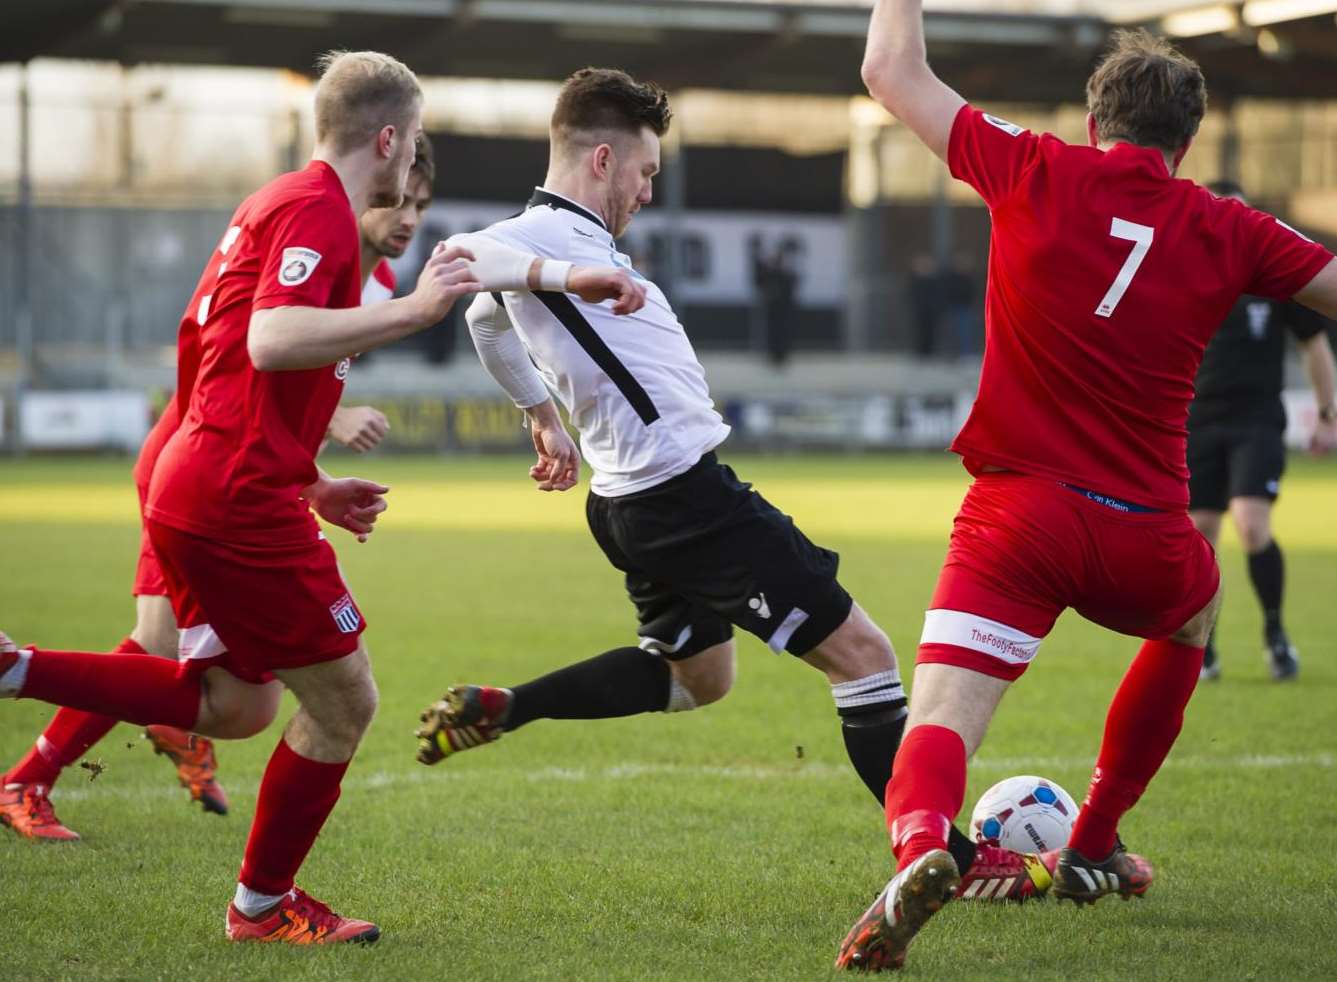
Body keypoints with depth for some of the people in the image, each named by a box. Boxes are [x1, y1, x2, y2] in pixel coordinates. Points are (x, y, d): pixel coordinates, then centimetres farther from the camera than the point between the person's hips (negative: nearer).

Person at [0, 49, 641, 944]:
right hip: (242, 500, -10)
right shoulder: (318, 208, -13)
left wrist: (311, 486, 27)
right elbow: (271, 342, -30)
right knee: (344, 702, 4)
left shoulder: (278, 203, 19)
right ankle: (264, 907, 18)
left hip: (198, 491, 10)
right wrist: (409, 312, -35)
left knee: (237, 707, 18)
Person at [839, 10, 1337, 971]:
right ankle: (1092, 849, 39)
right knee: (1193, 613, 35)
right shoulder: (1226, 231, 4)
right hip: (1145, 539, 2)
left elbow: (893, 72, 10)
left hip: (1015, 515, -2)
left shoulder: (1035, 173, 1)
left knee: (938, 728, -8)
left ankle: (920, 844, -44)